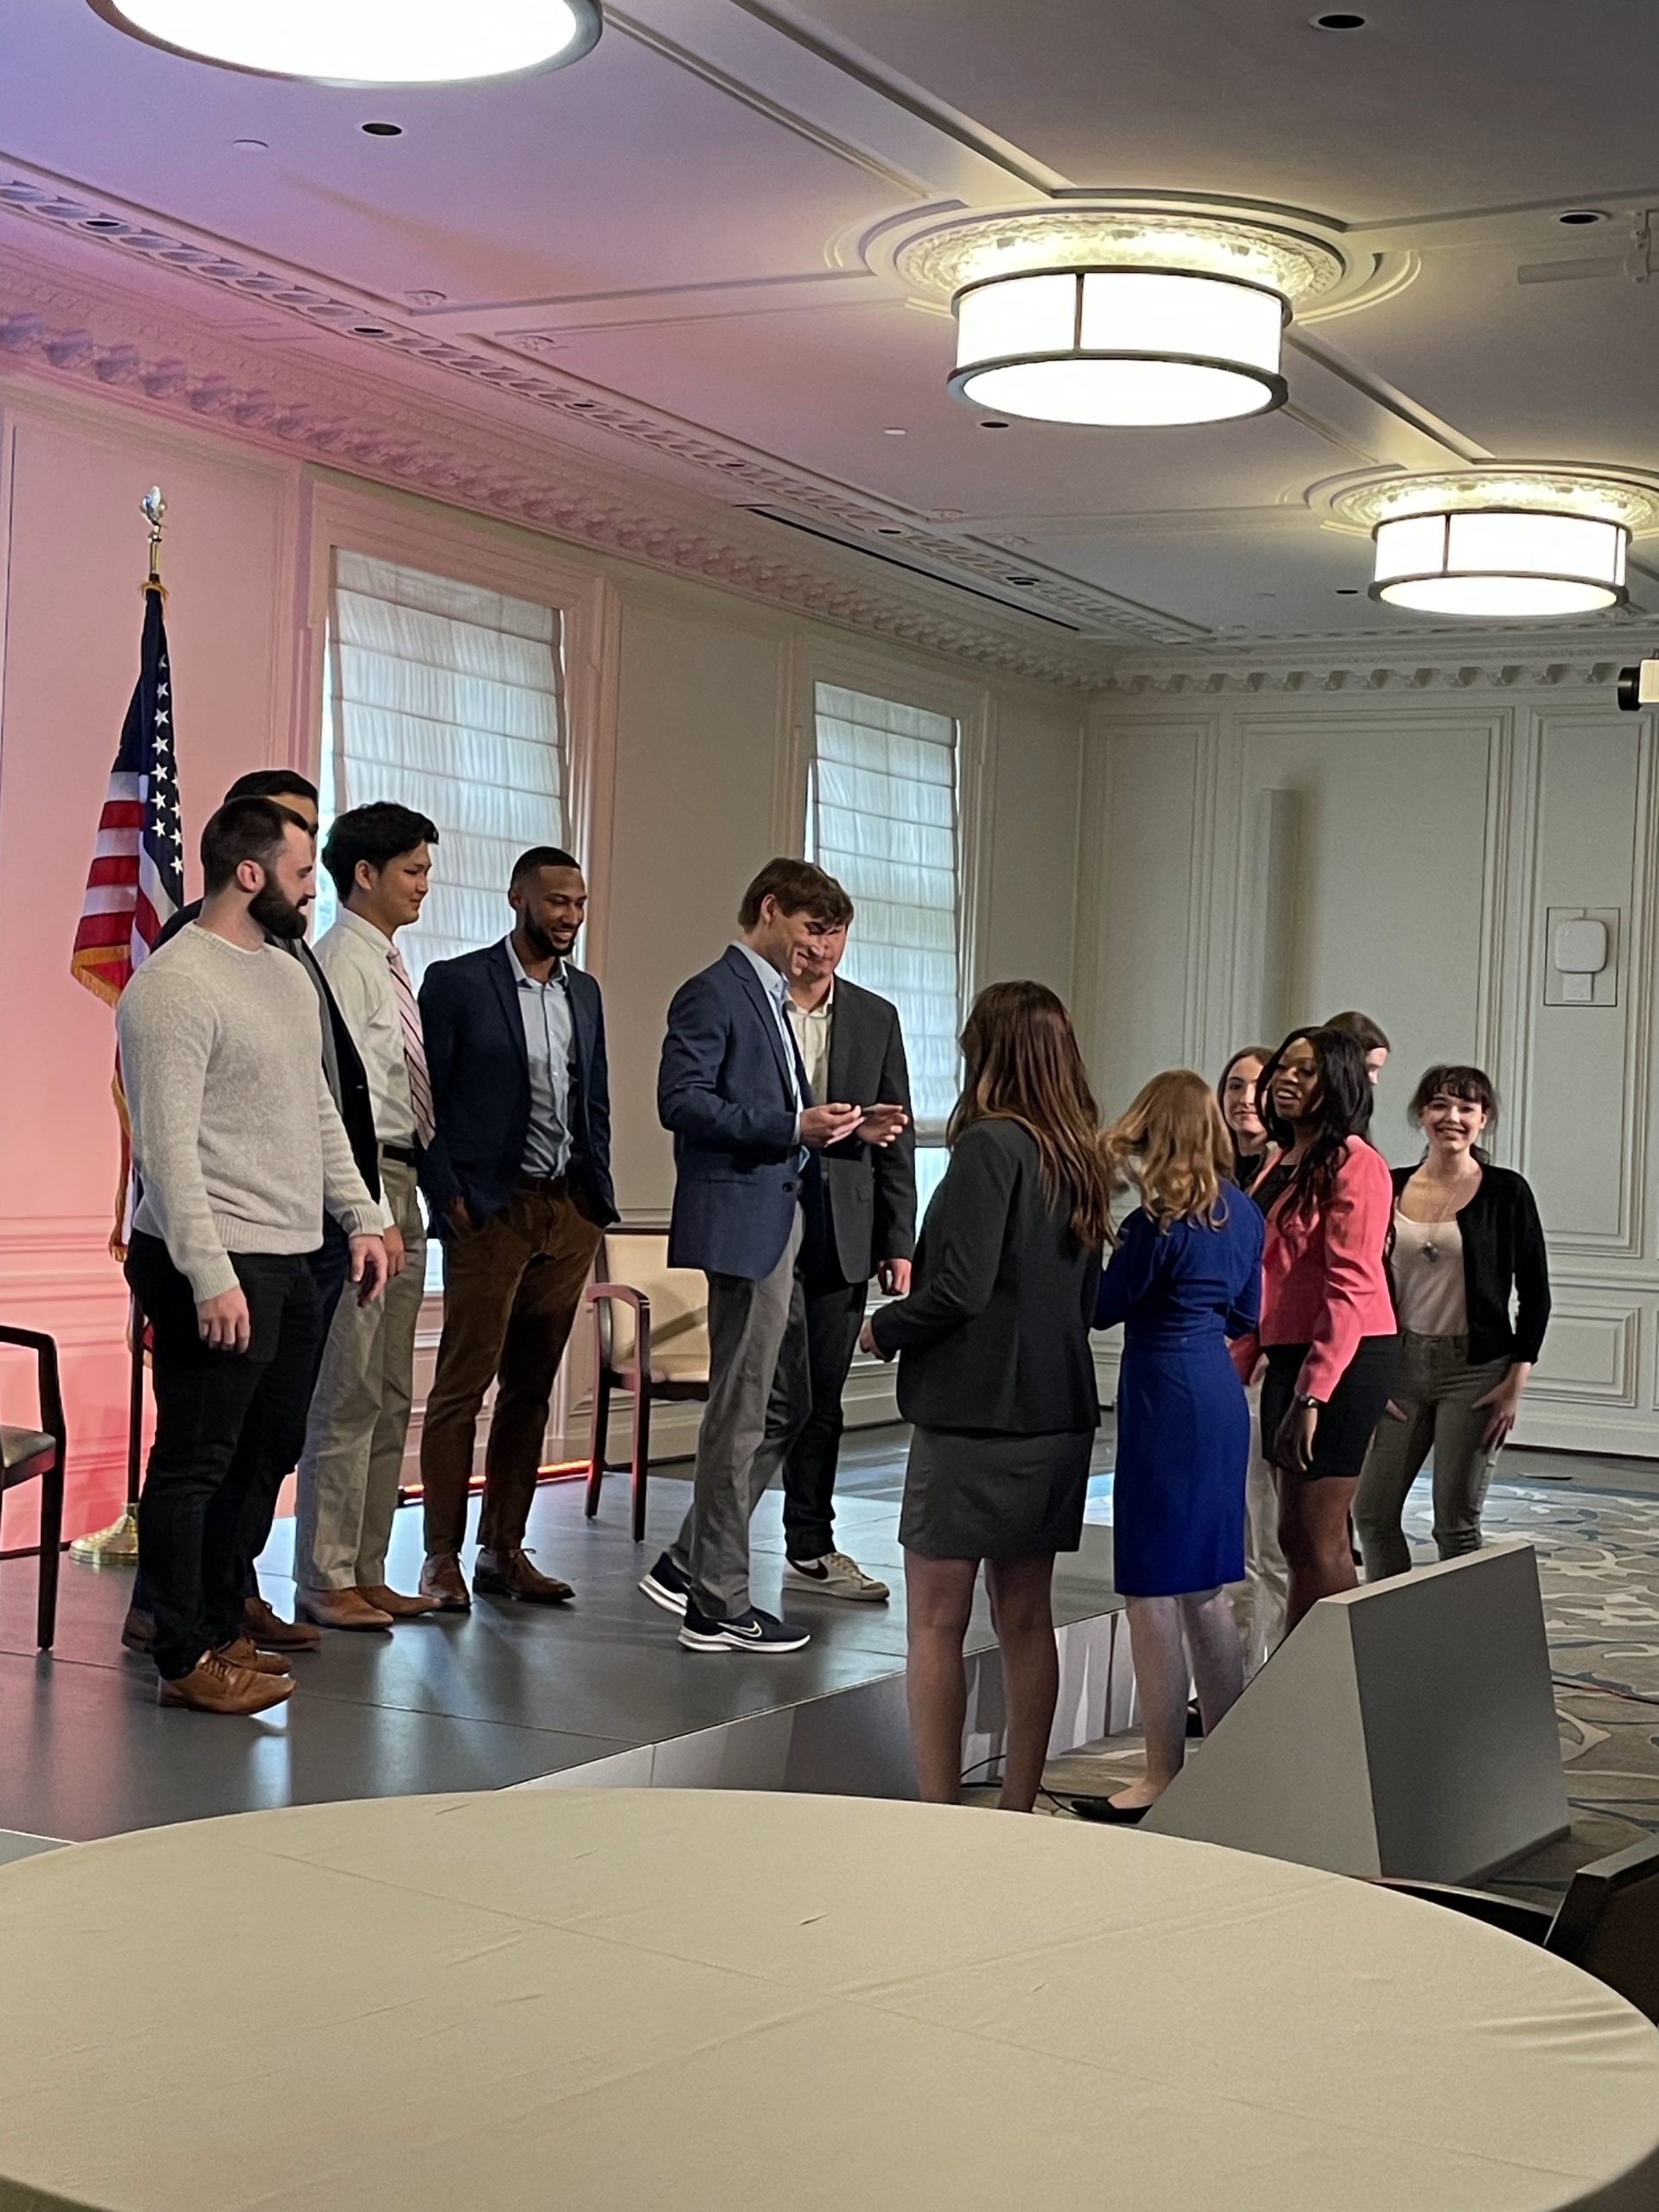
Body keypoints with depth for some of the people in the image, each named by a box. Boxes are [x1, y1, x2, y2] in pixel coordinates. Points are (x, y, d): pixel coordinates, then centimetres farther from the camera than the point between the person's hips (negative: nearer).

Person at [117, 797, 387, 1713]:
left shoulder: (288, 976, 15)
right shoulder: (173, 986, -14)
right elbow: (168, 1146, -18)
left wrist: (359, 1216, 14)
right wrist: (210, 1275, -22)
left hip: (289, 1261, 9)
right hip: (215, 1267, -9)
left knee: (265, 1454, 14)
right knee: (196, 1461, -1)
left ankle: (221, 1627, 26)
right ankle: (187, 1659, 7)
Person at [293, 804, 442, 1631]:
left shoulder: (390, 965, 18)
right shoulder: (343, 962, -11)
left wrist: (408, 1202, 12)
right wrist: (371, 1214, -19)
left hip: (401, 1186, 10)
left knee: (389, 1398, 12)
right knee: (347, 1397, -6)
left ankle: (364, 1572, 19)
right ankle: (323, 1582, 1)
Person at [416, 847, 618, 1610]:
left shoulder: (584, 993, 15)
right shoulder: (456, 982, -3)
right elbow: (426, 1099, -5)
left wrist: (598, 1194, 10)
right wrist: (449, 1197, -11)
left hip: (569, 1211, 6)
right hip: (491, 1210, -6)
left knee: (530, 1389, 9)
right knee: (462, 1384, -3)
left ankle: (503, 1550, 15)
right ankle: (442, 1556, 3)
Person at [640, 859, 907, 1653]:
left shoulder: (771, 998, 21)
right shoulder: (712, 993, -9)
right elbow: (681, 1100, -20)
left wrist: (845, 1127, 9)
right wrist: (793, 1127, -24)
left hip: (781, 1222, 10)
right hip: (741, 1222, -10)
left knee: (785, 1405, 14)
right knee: (742, 1412, -5)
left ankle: (688, 1563, 22)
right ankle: (717, 1606, 4)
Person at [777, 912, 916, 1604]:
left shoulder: (876, 1018, 10)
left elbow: (896, 1137, 10)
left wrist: (900, 1242, 5)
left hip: (842, 1231, 4)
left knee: (821, 1396, 10)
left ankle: (811, 1550, 19)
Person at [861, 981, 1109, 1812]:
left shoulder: (991, 1145, -14)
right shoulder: (1079, 1158, 9)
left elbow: (960, 1288, -20)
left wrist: (884, 1327, -2)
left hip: (974, 1414, -8)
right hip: (1057, 1415, 8)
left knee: (936, 1621, 0)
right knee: (1026, 1618, 13)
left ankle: (939, 1816, 2)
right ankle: (1017, 1811, 20)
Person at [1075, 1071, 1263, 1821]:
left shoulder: (1159, 1222, -15)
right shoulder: (1242, 1213, 7)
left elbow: (1103, 1308, -5)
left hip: (1165, 1401, -8)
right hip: (1222, 1399, 8)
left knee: (1154, 1590, -1)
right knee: (1205, 1587, 17)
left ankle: (1164, 1775, 4)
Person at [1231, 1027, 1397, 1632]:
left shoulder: (1353, 1164, -12)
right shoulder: (1283, 1163, 17)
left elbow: (1350, 1288, -18)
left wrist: (1311, 1395, -22)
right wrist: (1238, 1366, 14)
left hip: (1344, 1362, -9)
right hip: (1290, 1357, 9)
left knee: (1313, 1540, -6)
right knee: (1300, 1537, 14)